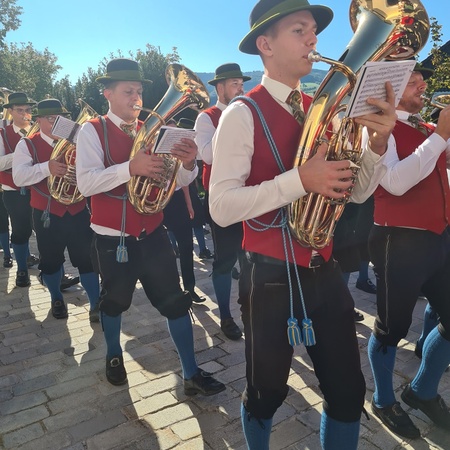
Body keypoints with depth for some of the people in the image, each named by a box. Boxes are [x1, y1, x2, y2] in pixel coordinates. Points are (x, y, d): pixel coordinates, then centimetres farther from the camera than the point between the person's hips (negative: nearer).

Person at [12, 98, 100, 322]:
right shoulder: (27, 144, -2)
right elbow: (19, 177, -16)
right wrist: (46, 168, -32)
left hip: (77, 210, 1)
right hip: (46, 213, -1)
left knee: (87, 258, 3)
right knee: (50, 260, 13)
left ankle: (95, 304, 13)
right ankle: (57, 300, 34)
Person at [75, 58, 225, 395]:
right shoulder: (92, 130, -6)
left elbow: (180, 181, 0)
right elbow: (86, 183, -21)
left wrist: (188, 163, -23)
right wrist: (131, 167, -34)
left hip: (153, 235, 3)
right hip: (113, 239, -3)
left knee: (176, 301, 3)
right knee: (114, 301, 16)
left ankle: (191, 374, 16)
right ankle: (114, 356, 44)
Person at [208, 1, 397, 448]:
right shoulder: (243, 113, -11)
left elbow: (357, 191, 7)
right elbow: (221, 207, -20)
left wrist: (377, 141, -10)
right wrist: (300, 179, -27)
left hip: (324, 271, 6)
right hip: (271, 277, -5)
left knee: (348, 393, 14)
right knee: (267, 393, 14)